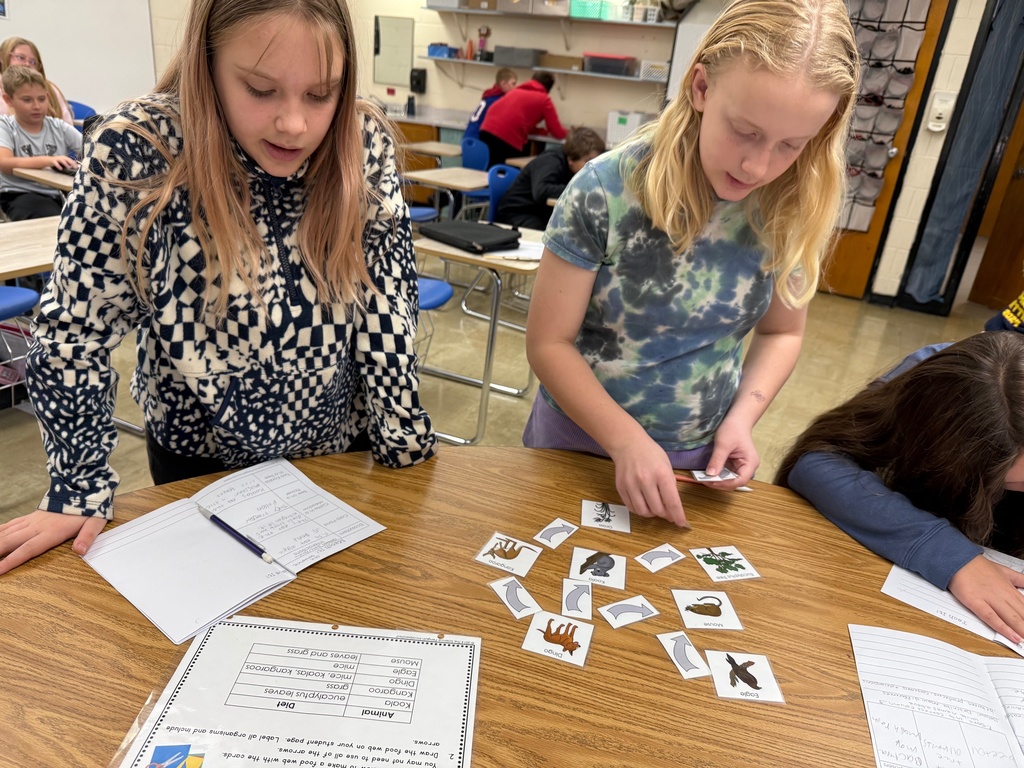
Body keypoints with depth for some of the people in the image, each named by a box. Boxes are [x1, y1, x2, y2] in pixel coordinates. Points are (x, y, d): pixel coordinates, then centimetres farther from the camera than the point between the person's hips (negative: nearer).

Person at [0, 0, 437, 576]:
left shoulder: (367, 146, -16)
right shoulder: (136, 153, -22)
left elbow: (387, 305, -12)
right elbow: (75, 332, -15)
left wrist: (406, 438, -11)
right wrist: (82, 490, -16)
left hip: (347, 451, 2)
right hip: (200, 463, -1)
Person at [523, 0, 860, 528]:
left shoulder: (791, 212, -11)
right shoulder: (605, 191, -22)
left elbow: (781, 331, 4)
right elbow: (549, 344, -17)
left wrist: (742, 416, -11)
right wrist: (626, 440, -25)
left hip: (702, 456, 3)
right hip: (579, 440, -2)